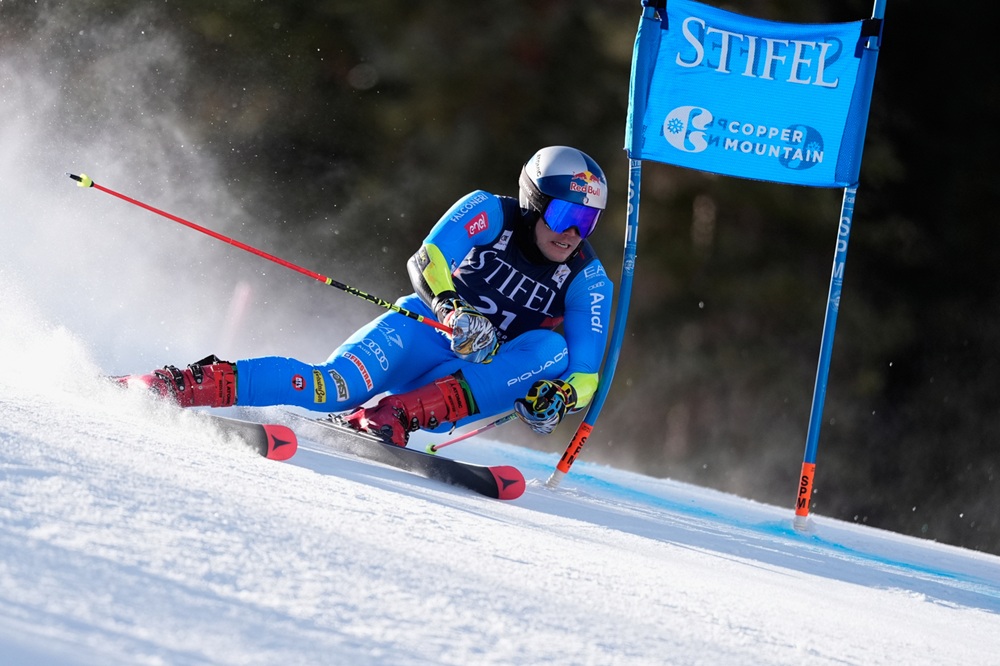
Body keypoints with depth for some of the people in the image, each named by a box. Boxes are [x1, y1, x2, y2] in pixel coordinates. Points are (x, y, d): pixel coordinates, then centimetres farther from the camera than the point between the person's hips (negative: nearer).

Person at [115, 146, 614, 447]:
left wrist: (560, 397, -29)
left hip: (469, 385, 2)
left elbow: (585, 375, -6)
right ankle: (180, 384, -31)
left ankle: (396, 415, -38)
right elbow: (427, 263, -21)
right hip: (422, 332, -2)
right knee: (334, 387, -31)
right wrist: (455, 312, -41)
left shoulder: (587, 279, -2)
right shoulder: (490, 213, -7)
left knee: (551, 350, -26)